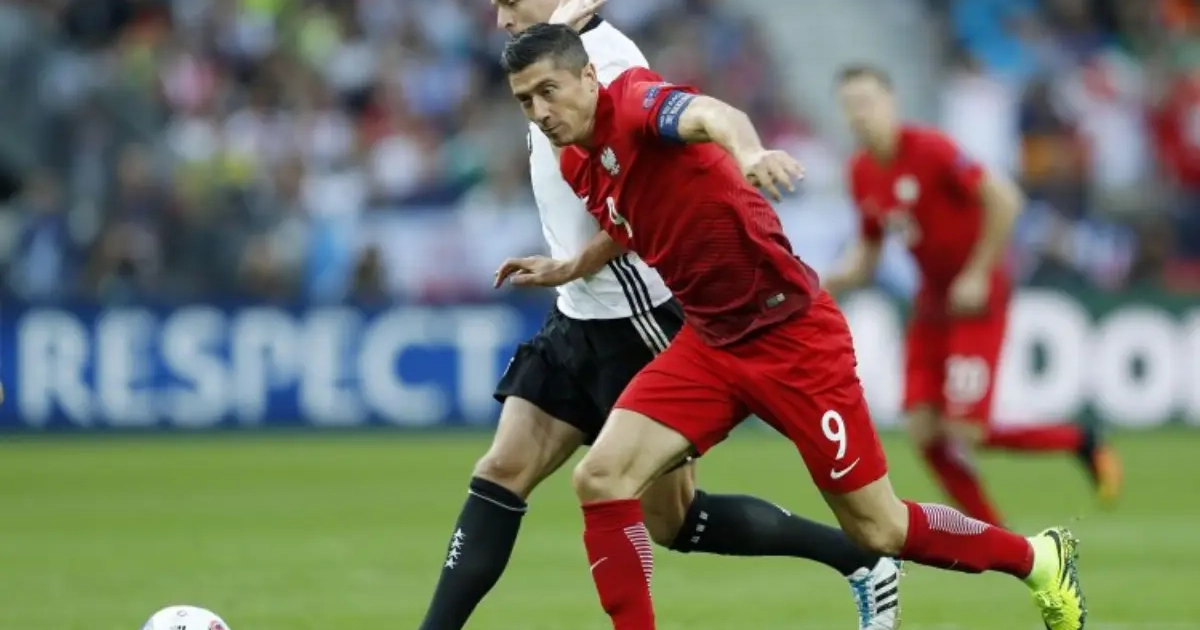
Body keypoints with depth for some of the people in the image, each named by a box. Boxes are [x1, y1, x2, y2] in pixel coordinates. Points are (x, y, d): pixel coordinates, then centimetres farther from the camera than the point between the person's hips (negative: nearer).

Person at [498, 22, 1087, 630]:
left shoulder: (634, 100, -18)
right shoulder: (577, 166, 5)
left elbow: (714, 115, -44)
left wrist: (749, 152, -63)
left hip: (790, 334, -7)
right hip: (708, 343, 7)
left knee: (880, 530, 1)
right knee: (599, 479, -13)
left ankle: (1038, 559, 25)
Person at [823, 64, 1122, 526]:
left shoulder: (929, 149, -18)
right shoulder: (862, 174, 4)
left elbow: (1003, 198, -21)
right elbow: (869, 250, 14)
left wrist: (977, 275, -19)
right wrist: (837, 281, -7)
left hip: (976, 297, -7)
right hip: (932, 302, 7)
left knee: (963, 432, -14)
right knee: (924, 431, -4)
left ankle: (1080, 442, 10)